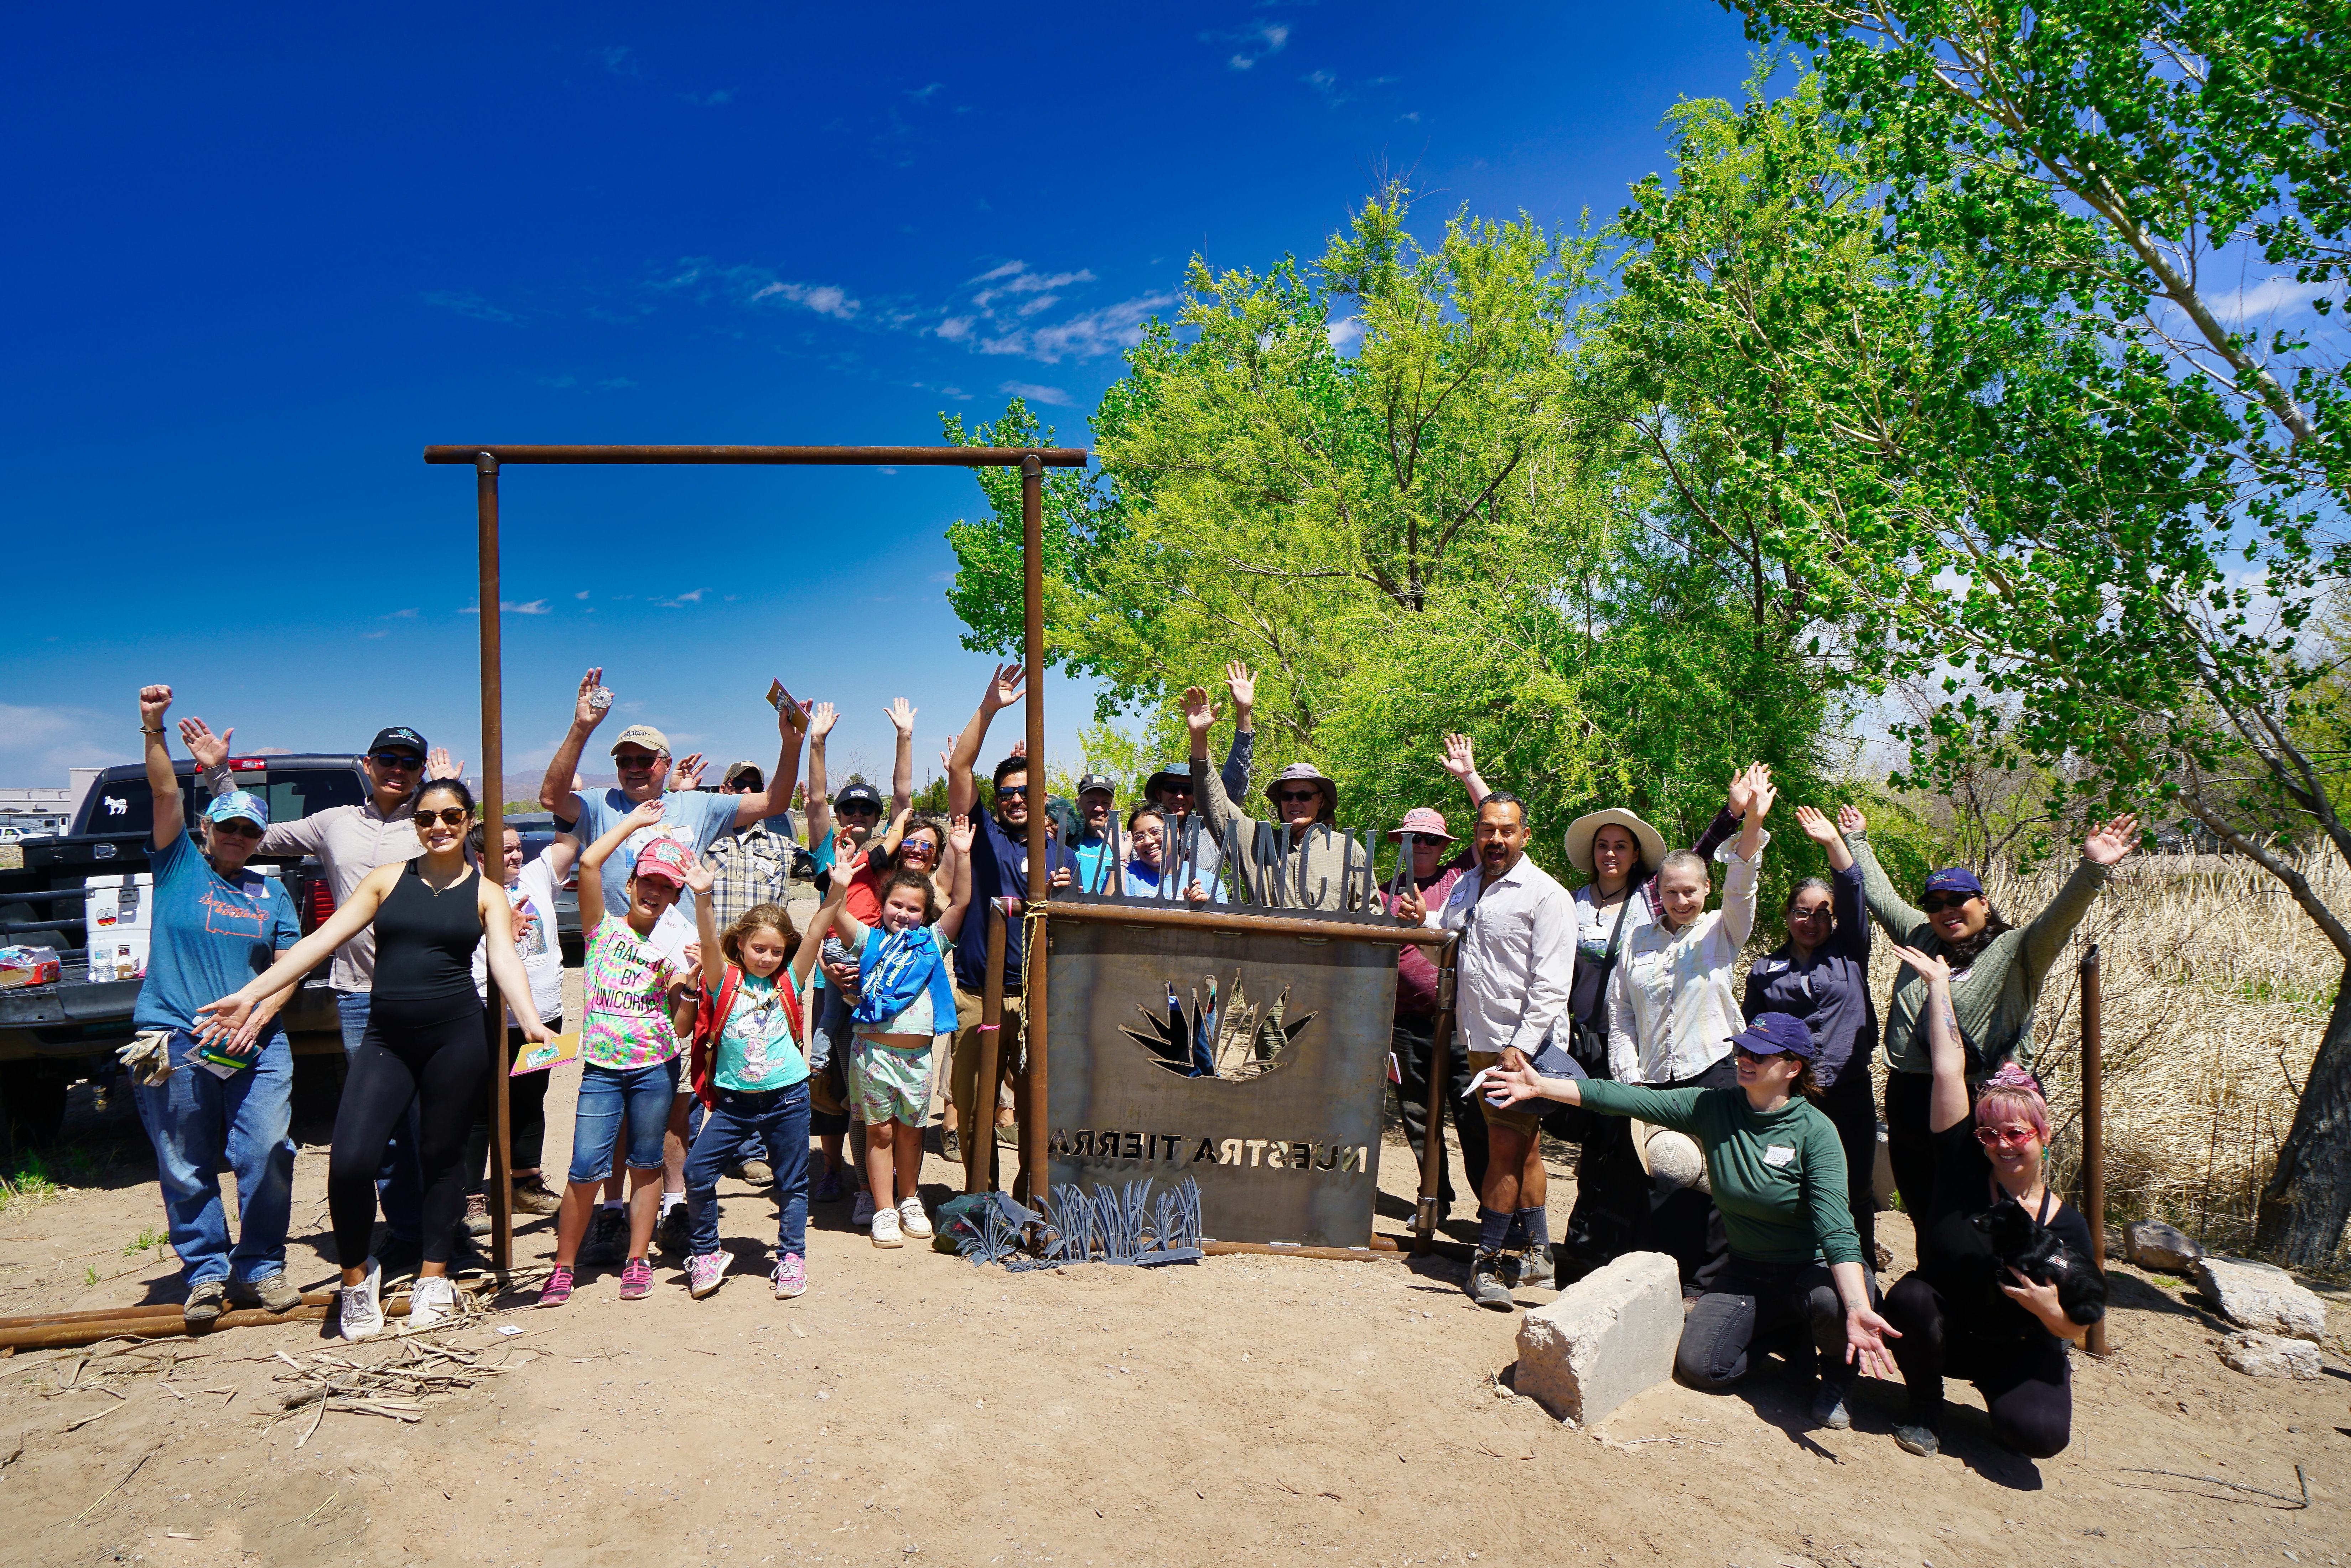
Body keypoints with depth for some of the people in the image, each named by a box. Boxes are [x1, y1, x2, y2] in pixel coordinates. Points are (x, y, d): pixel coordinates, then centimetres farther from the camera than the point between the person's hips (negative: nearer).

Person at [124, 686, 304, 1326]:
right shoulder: (179, 865, 7)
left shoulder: (272, 896, 14)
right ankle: (206, 1273, 18)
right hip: (175, 1043, -2)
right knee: (186, 1169, 5)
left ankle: (260, 1268, 12)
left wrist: (255, 1015, -7)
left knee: (268, 1156, -3)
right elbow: (165, 792, -7)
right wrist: (154, 730, -19)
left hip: (256, 1044, 2)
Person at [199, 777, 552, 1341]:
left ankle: (433, 1278, 26)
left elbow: (505, 960, -8)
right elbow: (322, 940, 5)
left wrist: (530, 1019, -26)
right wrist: (250, 994, -4)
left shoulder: (485, 893, 6)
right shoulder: (388, 879, 9)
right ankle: (357, 1275, 15)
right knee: (350, 1161, -10)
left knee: (442, 1155, 7)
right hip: (386, 1039, 1)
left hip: (456, 1035, -1)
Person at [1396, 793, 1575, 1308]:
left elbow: (1551, 986, -13)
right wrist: (1424, 921, 5)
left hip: (1522, 1043, -7)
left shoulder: (1546, 895, -8)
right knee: (1523, 1151, 14)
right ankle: (1536, 1259, 23)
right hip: (1482, 1041, 7)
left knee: (1507, 1150, -6)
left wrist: (1521, 1046, -19)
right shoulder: (1465, 888, 13)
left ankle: (1488, 1260, 5)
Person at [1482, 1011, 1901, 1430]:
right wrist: (1542, 1087, -15)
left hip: (1816, 1268, -4)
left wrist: (1858, 1310, -45)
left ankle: (1835, 1373, -1)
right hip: (1746, 1270, 4)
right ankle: (1788, 1333, 16)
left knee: (1833, 1300, -37)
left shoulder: (1815, 1132, -20)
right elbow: (1623, 1100, -11)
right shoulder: (1713, 1108, -9)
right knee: (1699, 1365, -13)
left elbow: (1836, 1228, -31)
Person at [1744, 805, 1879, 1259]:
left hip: (1848, 1092, 0)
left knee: (1854, 1191, 3)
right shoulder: (1765, 969, 13)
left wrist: (1834, 842, -8)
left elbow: (1854, 893, 0)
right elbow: (1748, 1032, 15)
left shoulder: (1849, 955, 11)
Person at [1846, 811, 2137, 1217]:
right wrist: (1857, 840, 32)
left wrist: (2093, 869, -33)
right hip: (1909, 1097, 5)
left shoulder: (2014, 951, -1)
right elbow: (1880, 895, 25)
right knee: (1923, 1215, 14)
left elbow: (2058, 919, -17)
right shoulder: (1920, 937, 14)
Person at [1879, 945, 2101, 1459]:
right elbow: (1949, 1069, -17)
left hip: (2020, 1353, 0)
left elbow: (2076, 1328, -3)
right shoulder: (1965, 1170, -13)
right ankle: (1925, 1407, -5)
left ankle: (2035, 1395, 10)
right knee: (1910, 1294, -33)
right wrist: (1939, 983, -13)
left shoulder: (2067, 1226, -11)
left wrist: (2049, 1308, -26)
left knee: (2040, 1434, -29)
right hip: (1944, 1334, 0)